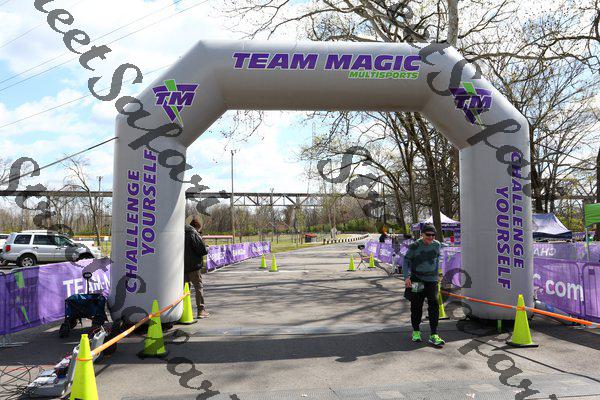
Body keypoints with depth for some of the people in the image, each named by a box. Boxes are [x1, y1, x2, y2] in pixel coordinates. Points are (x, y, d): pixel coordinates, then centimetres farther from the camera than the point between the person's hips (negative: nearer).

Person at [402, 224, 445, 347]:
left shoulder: (437, 245, 4)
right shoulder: (414, 246, -9)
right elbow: (406, 261, -7)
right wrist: (406, 277, -20)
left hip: (431, 280, 3)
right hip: (416, 280, -2)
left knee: (434, 305, -6)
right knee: (416, 307, 5)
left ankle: (434, 335, 0)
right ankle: (416, 331, 24)